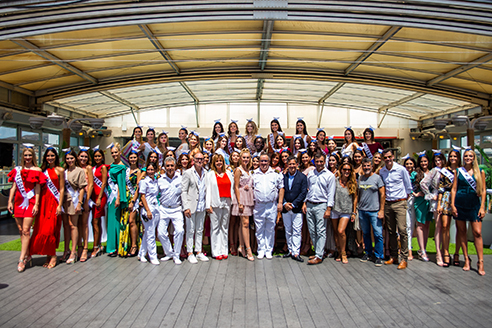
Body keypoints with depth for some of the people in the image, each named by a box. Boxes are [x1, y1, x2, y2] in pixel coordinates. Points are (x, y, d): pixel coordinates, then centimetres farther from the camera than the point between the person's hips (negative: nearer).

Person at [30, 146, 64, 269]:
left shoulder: (60, 170, 0)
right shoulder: (43, 170, 13)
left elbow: (62, 189, -3)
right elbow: (40, 187, 12)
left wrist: (59, 205, -8)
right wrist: (38, 203, 4)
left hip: (54, 202, -5)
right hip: (43, 201, 5)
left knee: (49, 230, -7)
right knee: (41, 230, 2)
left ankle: (53, 256, 6)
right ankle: (49, 255, 12)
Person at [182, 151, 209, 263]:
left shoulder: (206, 173, 8)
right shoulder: (188, 173, -5)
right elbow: (183, 191, -8)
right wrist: (186, 207, -15)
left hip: (202, 206, 4)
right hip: (191, 206, -4)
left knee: (200, 230, 11)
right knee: (190, 230, 3)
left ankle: (199, 252, 21)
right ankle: (190, 253, 12)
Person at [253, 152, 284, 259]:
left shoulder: (275, 173, 5)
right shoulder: (254, 174, 7)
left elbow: (281, 188, 6)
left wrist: (280, 202, -1)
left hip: (272, 206, -1)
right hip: (258, 206, 1)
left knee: (270, 229, 6)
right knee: (259, 229, 6)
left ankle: (269, 250, 17)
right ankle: (261, 250, 17)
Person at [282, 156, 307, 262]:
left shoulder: (302, 177, 0)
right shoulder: (283, 177, 7)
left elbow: (303, 193, -6)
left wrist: (293, 204, -13)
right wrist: (284, 203, -9)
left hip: (297, 209, -3)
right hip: (285, 209, 3)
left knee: (297, 232, -3)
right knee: (288, 232, 11)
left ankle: (296, 253, 2)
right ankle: (290, 250, 21)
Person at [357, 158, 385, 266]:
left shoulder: (377, 177, -3)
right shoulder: (360, 178, 10)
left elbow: (382, 194, -4)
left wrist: (381, 210, -10)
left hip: (374, 211, -4)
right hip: (362, 210, 4)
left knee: (378, 234, -2)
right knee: (366, 233, 13)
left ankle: (379, 256, 9)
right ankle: (368, 253, 26)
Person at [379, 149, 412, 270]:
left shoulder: (401, 169, -5)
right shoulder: (381, 171, 7)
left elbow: (408, 187, 4)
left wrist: (404, 198, 6)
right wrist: (384, 196, 11)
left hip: (399, 203, -4)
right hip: (387, 204, 4)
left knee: (402, 230, -10)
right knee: (391, 231, 9)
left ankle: (404, 259, -4)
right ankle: (393, 256, 17)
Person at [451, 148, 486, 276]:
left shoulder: (480, 172, 6)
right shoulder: (458, 171, 7)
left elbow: (483, 191, 5)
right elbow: (454, 189, 5)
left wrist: (482, 207, -2)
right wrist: (452, 205, -2)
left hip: (474, 205, -1)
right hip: (460, 204, 1)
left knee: (477, 232, -7)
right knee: (462, 232, 5)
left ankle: (480, 262, 0)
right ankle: (467, 259, 15)